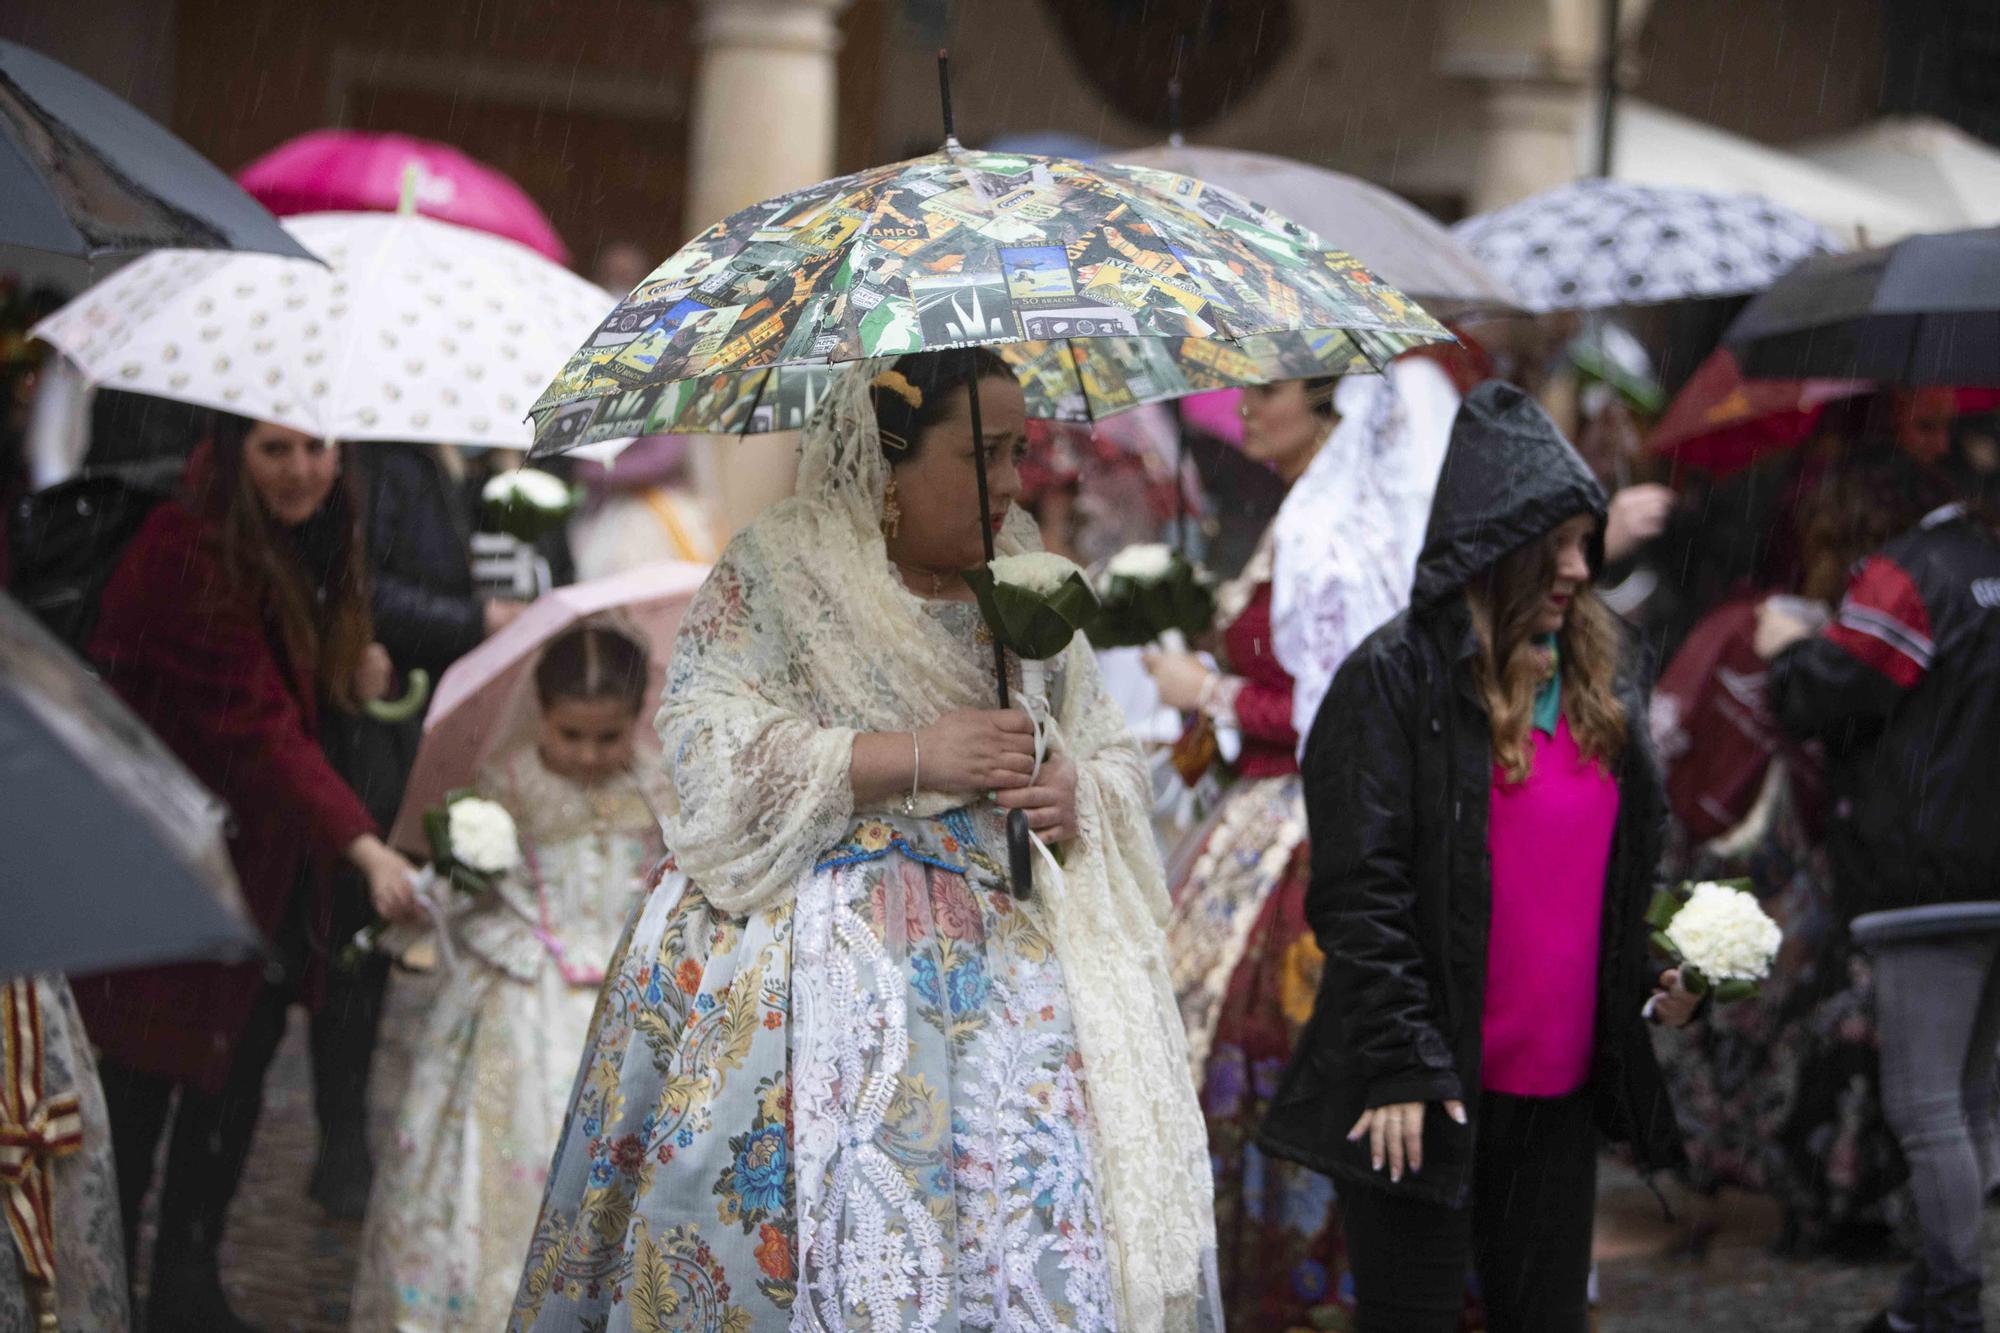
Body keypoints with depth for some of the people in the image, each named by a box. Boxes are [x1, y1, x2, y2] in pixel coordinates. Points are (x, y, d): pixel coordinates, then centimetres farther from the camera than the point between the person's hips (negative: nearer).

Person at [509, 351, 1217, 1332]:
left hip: (1006, 947, 4)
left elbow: (1112, 754, 19)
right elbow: (711, 751, -11)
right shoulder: (775, 571, 0)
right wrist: (913, 755, -16)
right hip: (820, 948, -4)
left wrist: (1077, 796, -5)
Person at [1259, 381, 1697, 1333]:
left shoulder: (1600, 677, 12)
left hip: (1557, 1089, 6)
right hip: (1424, 1094, -6)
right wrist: (1403, 1064, -18)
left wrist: (1653, 974, 6)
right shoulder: (1394, 678, -9)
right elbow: (1358, 889, -13)